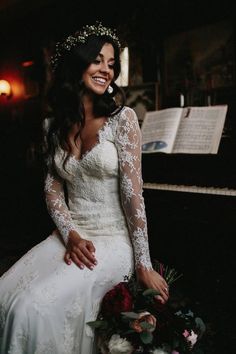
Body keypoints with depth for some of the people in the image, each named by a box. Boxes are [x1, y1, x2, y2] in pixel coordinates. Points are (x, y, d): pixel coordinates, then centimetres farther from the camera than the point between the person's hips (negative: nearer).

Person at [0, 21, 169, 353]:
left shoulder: (122, 117, -8)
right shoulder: (54, 124, 7)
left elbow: (133, 193, -12)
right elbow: (53, 188, 7)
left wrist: (144, 265, -13)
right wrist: (70, 235, -10)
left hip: (112, 239, -4)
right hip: (70, 234, 5)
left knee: (33, 307, -22)